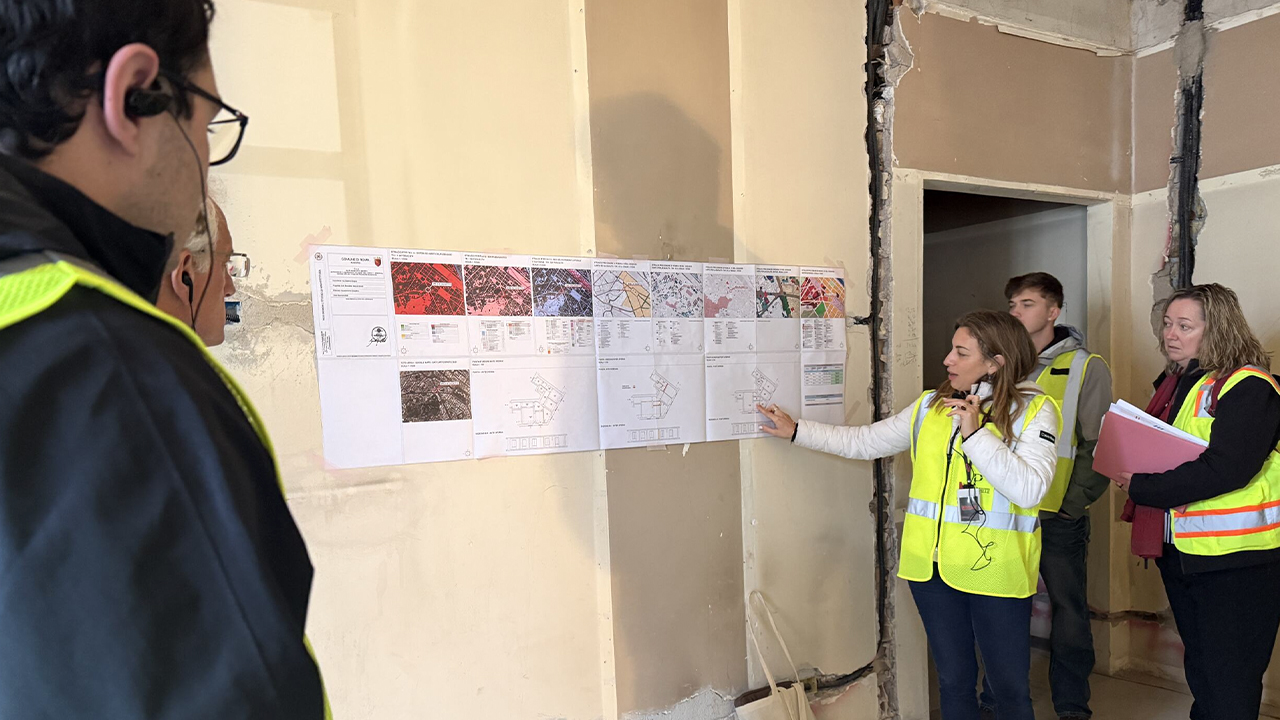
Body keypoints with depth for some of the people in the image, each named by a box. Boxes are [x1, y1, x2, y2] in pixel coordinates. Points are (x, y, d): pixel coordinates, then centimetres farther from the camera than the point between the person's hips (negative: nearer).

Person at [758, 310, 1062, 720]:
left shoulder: (1033, 410, -6)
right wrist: (796, 431, 8)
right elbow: (863, 442, 10)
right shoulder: (930, 406, 6)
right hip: (931, 565, 4)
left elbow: (1030, 489, -17)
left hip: (996, 573, -3)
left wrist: (975, 433, -21)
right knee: (953, 679, 18)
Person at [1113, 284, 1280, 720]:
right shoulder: (1174, 383, 9)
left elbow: (1226, 469, -26)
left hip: (1236, 558, -8)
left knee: (1230, 685, 3)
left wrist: (1140, 487, -21)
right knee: (1200, 671, 23)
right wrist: (1131, 468, -4)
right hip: (1180, 550, 8)